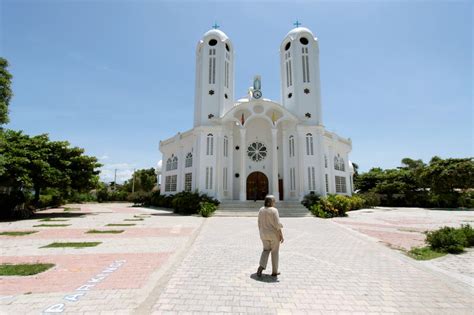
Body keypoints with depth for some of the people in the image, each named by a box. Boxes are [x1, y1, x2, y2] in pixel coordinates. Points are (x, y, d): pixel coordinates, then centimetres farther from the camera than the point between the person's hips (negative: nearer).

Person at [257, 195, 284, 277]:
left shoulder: (261, 210, -1)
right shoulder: (274, 210, -17)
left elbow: (259, 224, 5)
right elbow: (277, 224, -19)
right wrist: (281, 235, -9)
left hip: (264, 234, 4)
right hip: (274, 234, -4)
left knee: (266, 250, 19)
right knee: (275, 252, 12)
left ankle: (261, 267, 0)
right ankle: (274, 272, 21)